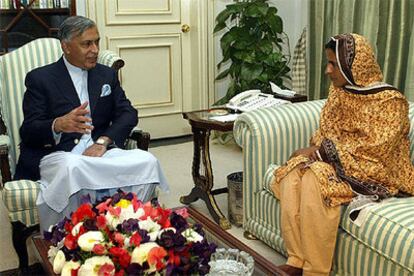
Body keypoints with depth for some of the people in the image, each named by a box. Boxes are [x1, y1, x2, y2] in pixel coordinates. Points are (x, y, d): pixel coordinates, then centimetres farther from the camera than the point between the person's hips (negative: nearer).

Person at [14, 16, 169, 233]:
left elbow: (128, 113, 7)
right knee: (72, 167, -39)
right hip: (56, 154, -3)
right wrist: (59, 125, -29)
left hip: (98, 150, 4)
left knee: (146, 161, -25)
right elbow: (28, 131, -5)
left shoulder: (107, 75, 16)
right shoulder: (40, 78, 4)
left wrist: (102, 142, -13)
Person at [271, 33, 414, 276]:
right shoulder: (339, 90, 8)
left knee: (315, 179, -34)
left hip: (371, 173, -6)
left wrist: (320, 150, -20)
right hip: (333, 160, 7)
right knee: (291, 173, -24)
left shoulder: (389, 101, -13)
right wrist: (315, 150, -13)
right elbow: (325, 132, 10)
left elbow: (371, 150, -19)